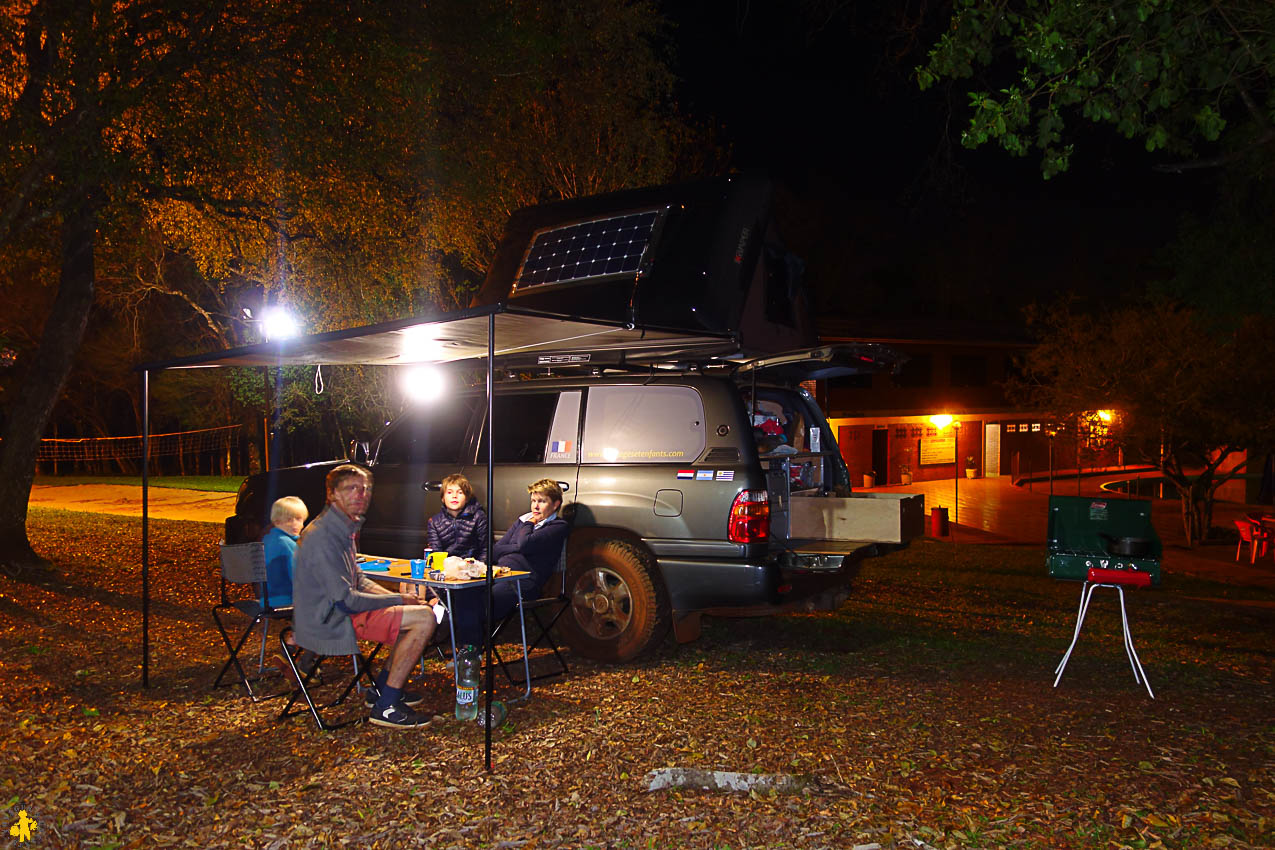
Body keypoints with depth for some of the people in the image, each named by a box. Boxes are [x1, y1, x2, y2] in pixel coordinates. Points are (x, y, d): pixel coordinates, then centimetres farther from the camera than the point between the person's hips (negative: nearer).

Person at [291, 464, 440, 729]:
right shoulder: (322, 537, -22)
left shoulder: (345, 528, 11)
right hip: (330, 623, -10)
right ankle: (385, 706, -11)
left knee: (419, 607, 16)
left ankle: (383, 687, 20)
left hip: (339, 610, 10)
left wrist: (400, 598, 4)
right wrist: (399, 600, -13)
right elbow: (346, 600, -23)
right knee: (425, 618, -18)